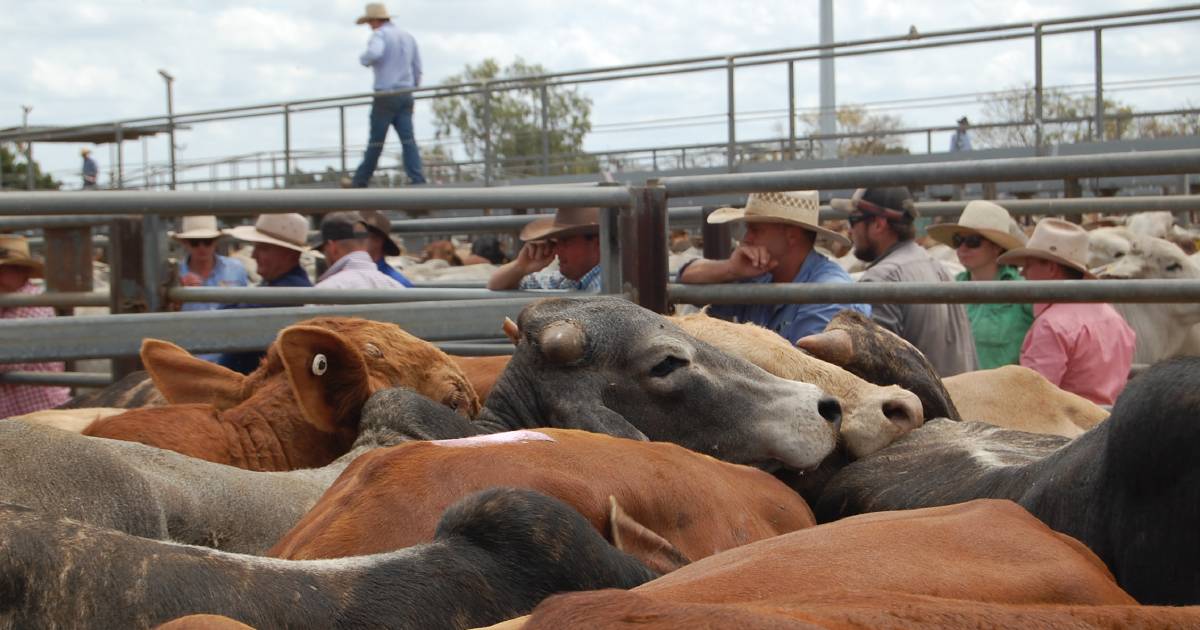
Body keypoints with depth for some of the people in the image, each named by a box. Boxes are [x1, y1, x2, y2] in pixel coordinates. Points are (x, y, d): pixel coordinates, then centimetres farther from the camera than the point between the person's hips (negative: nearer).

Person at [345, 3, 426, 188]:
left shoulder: (379, 34, -4)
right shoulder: (408, 37, 17)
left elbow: (374, 53, -26)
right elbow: (417, 70, 18)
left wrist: (364, 59, -4)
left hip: (385, 95, -6)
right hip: (405, 96, 6)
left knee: (376, 141, 2)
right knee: (408, 140, -3)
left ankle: (360, 181, 13)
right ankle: (417, 180, -16)